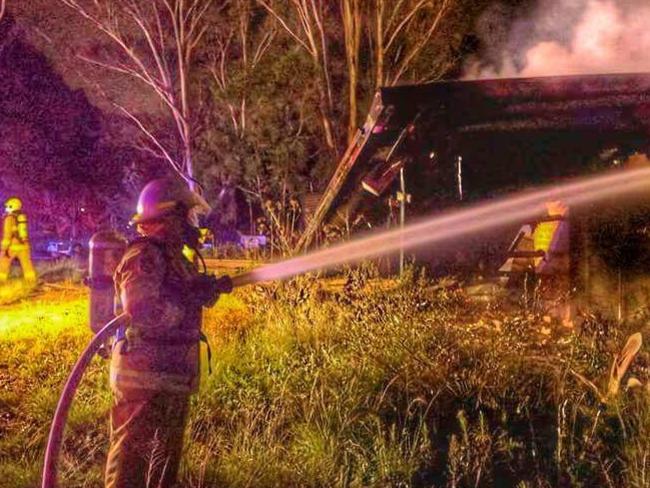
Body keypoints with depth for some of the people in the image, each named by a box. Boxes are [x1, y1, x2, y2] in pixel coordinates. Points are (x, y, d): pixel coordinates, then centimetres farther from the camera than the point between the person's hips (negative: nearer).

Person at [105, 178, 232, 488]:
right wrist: (195, 297, -19)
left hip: (173, 377, 10)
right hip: (145, 377, -10)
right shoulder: (144, 256, -16)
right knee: (132, 456, -6)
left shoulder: (172, 255, 14)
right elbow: (144, 310, -28)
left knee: (167, 456, 20)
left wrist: (213, 287, 5)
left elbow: (182, 299, 24)